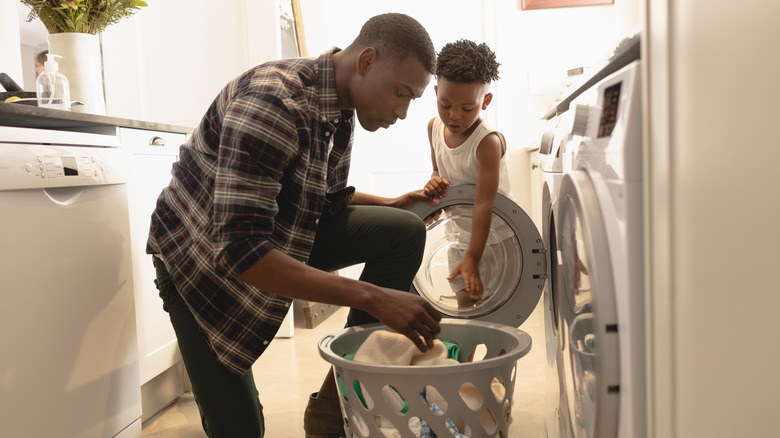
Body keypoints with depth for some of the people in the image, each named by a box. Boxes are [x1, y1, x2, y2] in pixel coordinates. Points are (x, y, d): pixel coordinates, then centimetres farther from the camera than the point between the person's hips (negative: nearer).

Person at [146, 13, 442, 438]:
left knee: (406, 232, -12)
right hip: (202, 254, -7)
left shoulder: (341, 110, -6)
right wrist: (372, 297, -42)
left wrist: (391, 204, -5)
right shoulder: (271, 103, -33)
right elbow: (239, 250, -40)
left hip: (285, 234, 7)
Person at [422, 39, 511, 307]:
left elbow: (483, 204, -31)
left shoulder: (488, 141, -27)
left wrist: (472, 258, -35)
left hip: (491, 231, -6)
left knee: (473, 296, -4)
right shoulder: (435, 127, -5)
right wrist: (434, 182, -14)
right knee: (463, 298, 13)